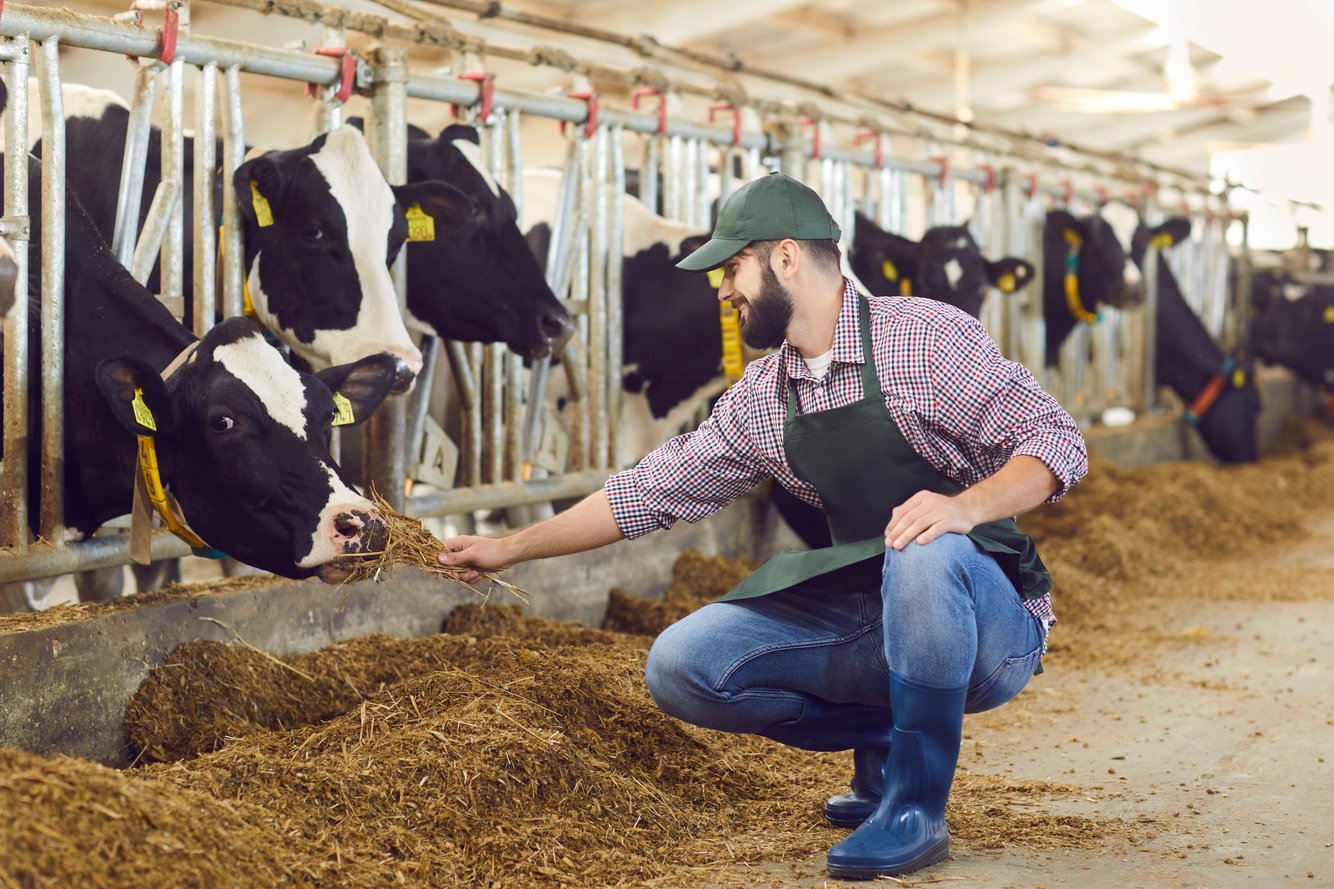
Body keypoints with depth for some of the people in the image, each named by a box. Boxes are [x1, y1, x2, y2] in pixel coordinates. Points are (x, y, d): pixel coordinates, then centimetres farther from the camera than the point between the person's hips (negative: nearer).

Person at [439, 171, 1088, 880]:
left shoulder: (925, 335, -11)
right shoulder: (760, 400, 7)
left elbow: (1056, 443, -15)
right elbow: (653, 491, 14)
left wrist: (966, 507, -33)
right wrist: (510, 549, 15)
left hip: (989, 618, -5)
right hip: (865, 620, 6)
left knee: (924, 554, -39)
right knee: (680, 665, -11)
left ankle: (916, 807, -22)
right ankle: (882, 739, 7)